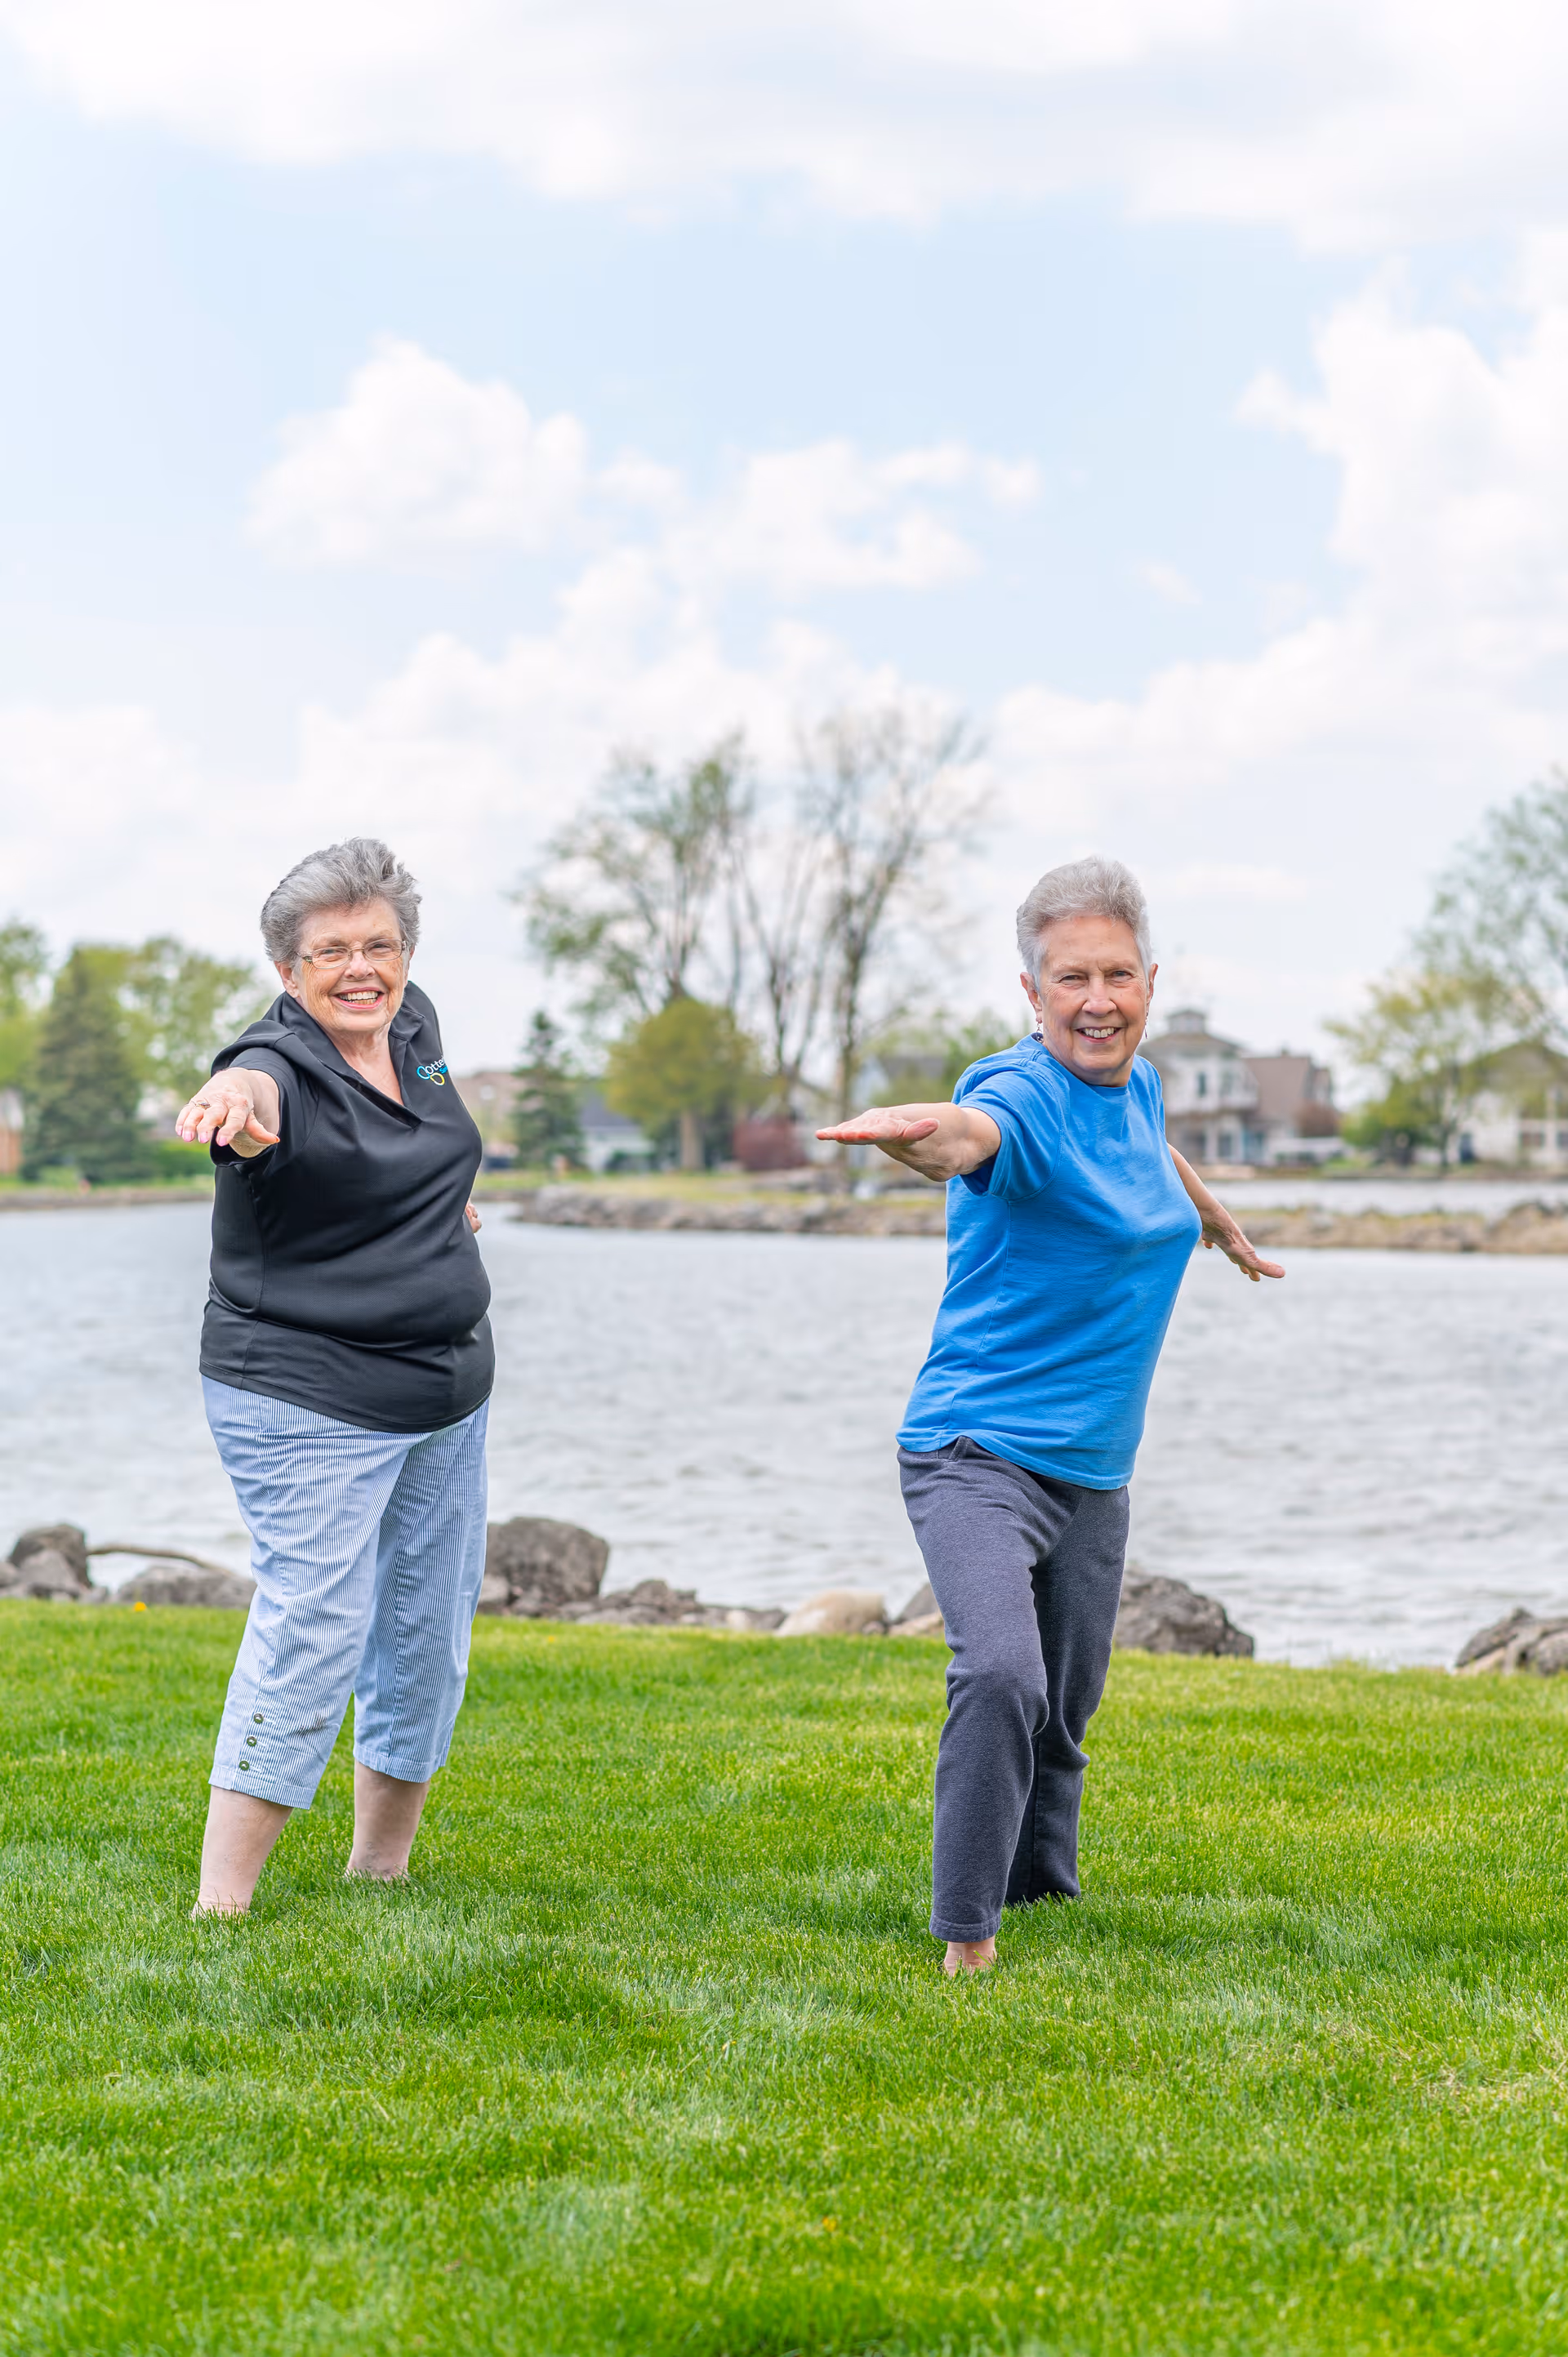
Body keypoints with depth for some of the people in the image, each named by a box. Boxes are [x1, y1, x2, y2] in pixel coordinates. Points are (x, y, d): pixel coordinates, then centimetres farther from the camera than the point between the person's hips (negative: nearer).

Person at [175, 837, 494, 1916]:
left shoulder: (413, 1024, 3)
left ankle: (381, 1866, 28)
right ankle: (220, 1905, -10)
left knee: (429, 1638, 13)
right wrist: (231, 1102, -67)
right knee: (312, 1632, -15)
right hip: (309, 1407, -8)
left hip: (448, 1391, 8)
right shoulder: (283, 1065, -20)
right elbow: (258, 1094, -47)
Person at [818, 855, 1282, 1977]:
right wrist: (913, 1129, -67)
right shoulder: (1023, 1092, -18)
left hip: (1094, 1474, 8)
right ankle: (967, 1942, -16)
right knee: (1003, 1678, -27)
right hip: (978, 1456, -8)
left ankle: (1041, 1904, 35)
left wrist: (1223, 1226, 50)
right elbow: (970, 1135, -44)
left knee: (1065, 1718, 15)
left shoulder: (1137, 1084, 6)